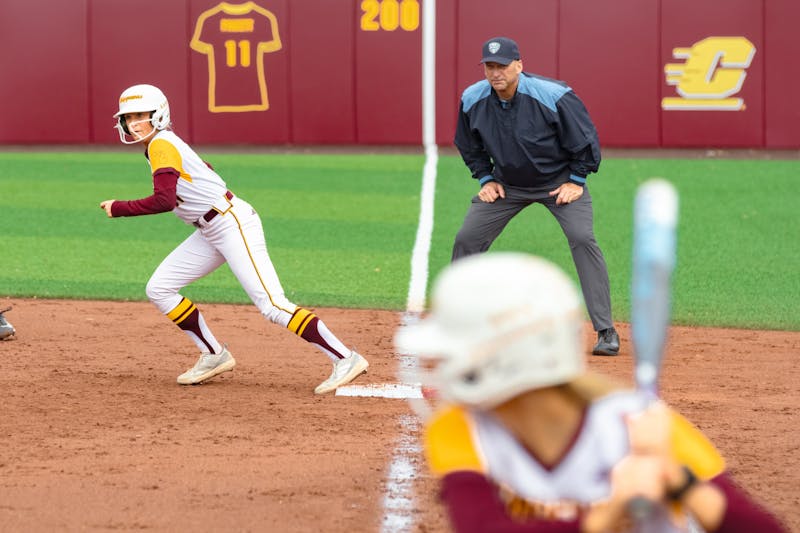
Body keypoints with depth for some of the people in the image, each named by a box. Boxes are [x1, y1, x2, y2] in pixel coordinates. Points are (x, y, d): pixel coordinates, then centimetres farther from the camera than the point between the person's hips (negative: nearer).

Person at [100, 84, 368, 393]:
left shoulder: (162, 145, -16)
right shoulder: (163, 144, 13)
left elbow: (163, 201, -29)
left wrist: (118, 208, -18)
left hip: (233, 225, -10)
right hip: (210, 233, 10)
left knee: (272, 305, -17)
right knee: (159, 290, 7)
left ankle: (346, 359, -17)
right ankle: (214, 356, 15)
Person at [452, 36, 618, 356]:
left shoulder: (553, 97, -27)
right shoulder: (472, 100, -14)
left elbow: (585, 138, -14)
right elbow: (469, 146, 7)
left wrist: (576, 182, -12)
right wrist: (486, 179, 1)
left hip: (559, 181, -4)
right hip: (507, 182, 4)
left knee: (582, 238, -21)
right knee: (467, 239, -3)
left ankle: (606, 331, -14)